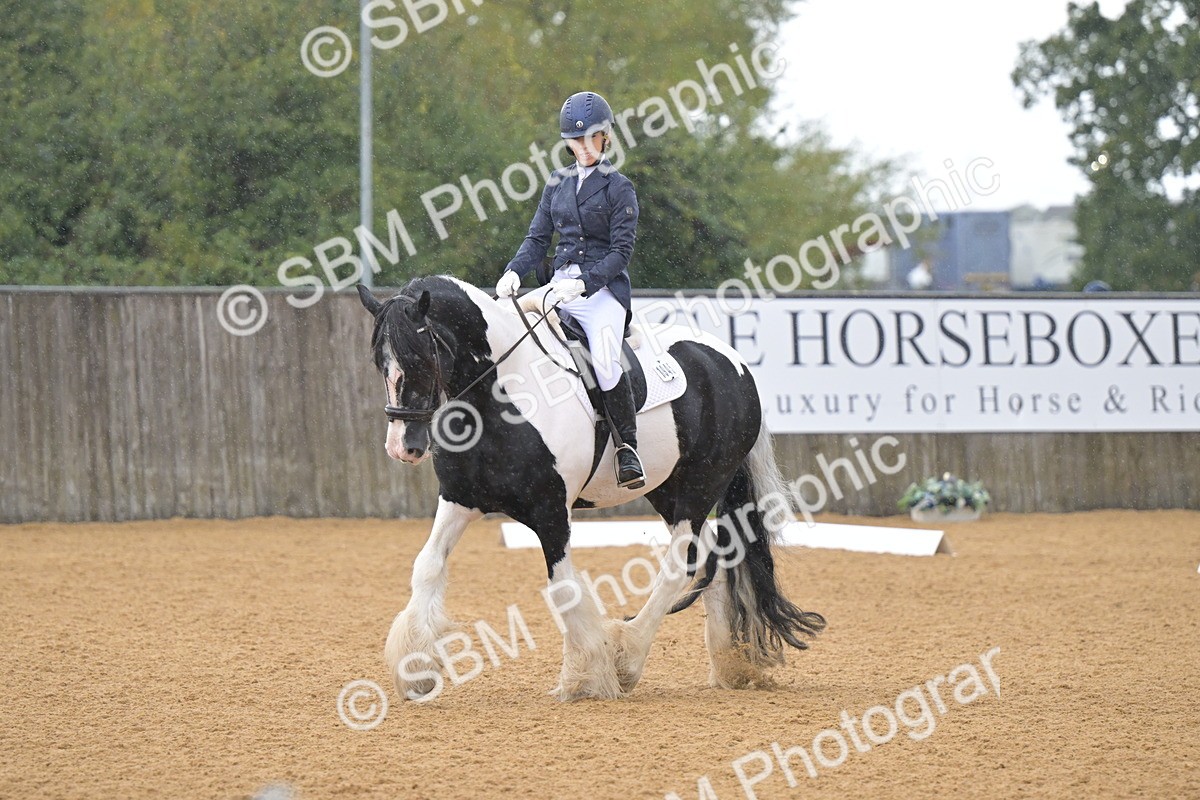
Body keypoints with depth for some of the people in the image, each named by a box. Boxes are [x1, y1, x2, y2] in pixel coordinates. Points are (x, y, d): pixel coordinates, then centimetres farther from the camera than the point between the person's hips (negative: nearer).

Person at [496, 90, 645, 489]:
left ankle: (627, 448, -13)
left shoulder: (618, 188, -1)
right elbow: (538, 238, 13)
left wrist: (583, 283, -21)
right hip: (560, 285, 6)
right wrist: (514, 272, -6)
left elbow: (621, 251, -7)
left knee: (605, 363, -28)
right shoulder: (557, 184, 15)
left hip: (603, 288, -6)